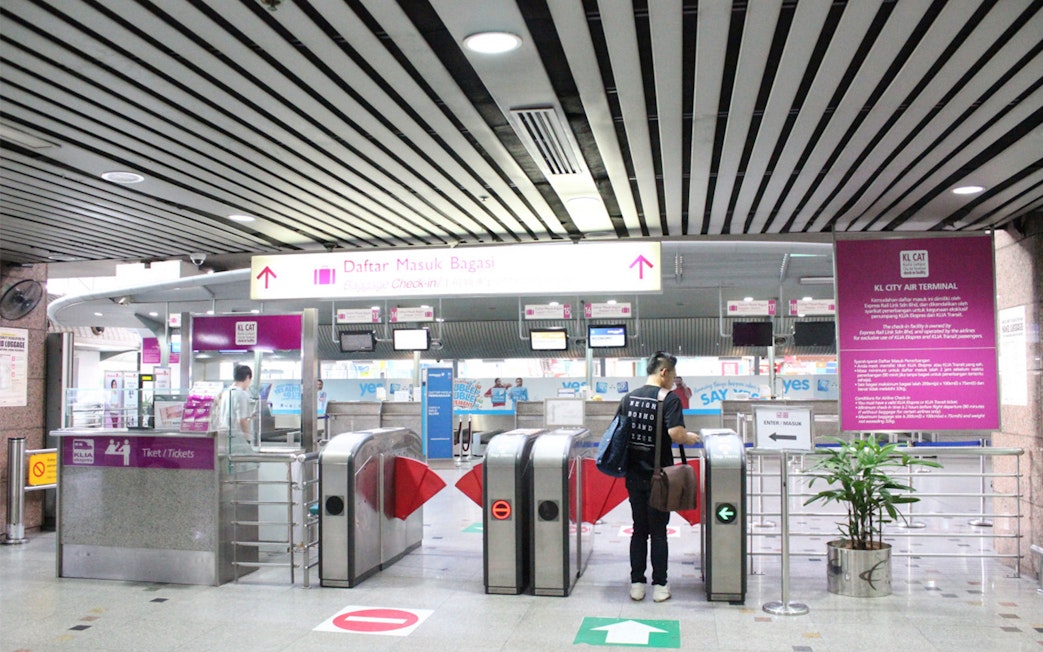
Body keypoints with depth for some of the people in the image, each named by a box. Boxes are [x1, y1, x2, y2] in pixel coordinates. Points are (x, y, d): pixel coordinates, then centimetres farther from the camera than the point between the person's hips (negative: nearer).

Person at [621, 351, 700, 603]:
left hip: (634, 475, 5)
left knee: (639, 530, 12)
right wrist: (690, 438, -2)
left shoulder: (628, 398, 5)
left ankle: (636, 583, 16)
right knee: (658, 532, 6)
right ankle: (659, 585, 13)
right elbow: (676, 434, -23)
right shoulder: (669, 398, -12)